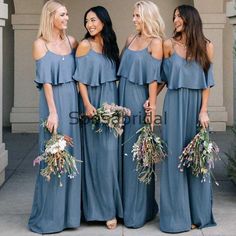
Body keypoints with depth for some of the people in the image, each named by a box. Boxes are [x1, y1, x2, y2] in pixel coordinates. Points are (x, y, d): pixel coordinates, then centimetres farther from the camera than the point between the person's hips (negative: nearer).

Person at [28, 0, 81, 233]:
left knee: (72, 155, 7)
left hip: (73, 101, 5)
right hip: (53, 101, -5)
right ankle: (49, 215, 10)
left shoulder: (71, 41, 12)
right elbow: (45, 80, -9)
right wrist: (53, 111, -16)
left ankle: (69, 210, 18)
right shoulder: (40, 44, -2)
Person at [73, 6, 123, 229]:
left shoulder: (110, 45, 12)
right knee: (97, 153, -3)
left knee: (111, 152, 2)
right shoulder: (84, 45, -2)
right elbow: (81, 79, -6)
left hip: (111, 102, 4)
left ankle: (111, 205, 11)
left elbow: (115, 76, 13)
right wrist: (87, 105, -15)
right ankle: (101, 207, 5)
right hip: (93, 103, -4)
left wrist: (117, 105, 6)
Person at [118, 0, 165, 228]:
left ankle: (138, 209, 10)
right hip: (123, 97, 7)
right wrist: (118, 99, 11)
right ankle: (126, 204, 21)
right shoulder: (131, 39, 14)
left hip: (139, 99, -6)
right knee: (124, 149, 9)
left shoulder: (155, 43, -5)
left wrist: (151, 107, -14)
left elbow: (153, 79, -11)